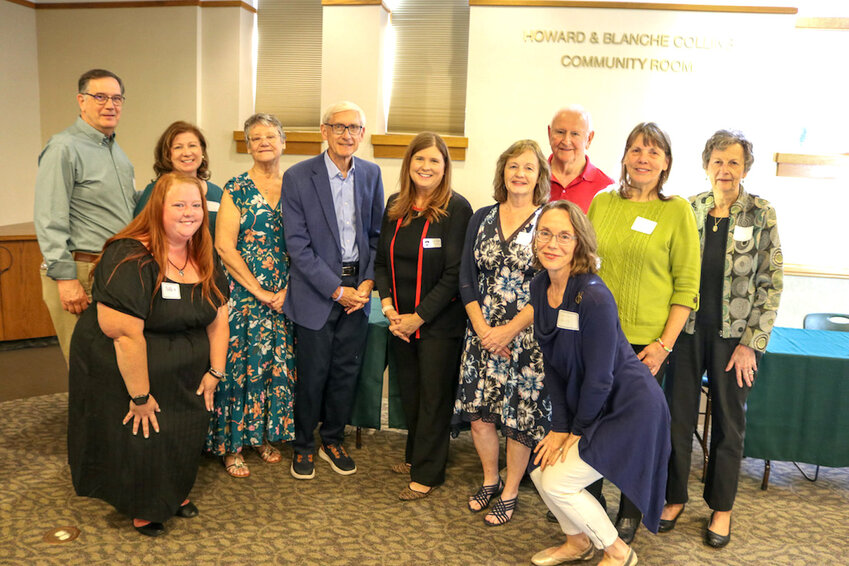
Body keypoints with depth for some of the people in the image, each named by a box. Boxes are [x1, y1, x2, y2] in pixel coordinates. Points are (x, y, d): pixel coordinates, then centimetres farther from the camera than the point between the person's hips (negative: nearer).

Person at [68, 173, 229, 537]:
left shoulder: (204, 258, 0)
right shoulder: (130, 258, -25)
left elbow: (218, 316, 4)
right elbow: (124, 333, -28)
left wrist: (215, 371, -1)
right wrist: (140, 396, -25)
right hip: (124, 370, -6)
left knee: (186, 432, 9)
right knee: (140, 437, 2)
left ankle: (174, 493, 36)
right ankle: (143, 510, 29)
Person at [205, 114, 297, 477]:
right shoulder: (236, 189, -3)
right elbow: (224, 246, -9)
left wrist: (288, 290, -7)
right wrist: (259, 291, -12)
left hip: (285, 295, 3)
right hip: (244, 293, -3)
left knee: (277, 363, 9)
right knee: (240, 364, 0)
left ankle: (265, 434, 27)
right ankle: (232, 445, 15)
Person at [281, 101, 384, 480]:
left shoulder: (371, 174, 4)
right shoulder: (298, 177, -9)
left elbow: (377, 234, 8)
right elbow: (297, 244, -11)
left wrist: (369, 282, -5)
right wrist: (336, 290, -14)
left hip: (358, 290, 4)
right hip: (316, 291, -3)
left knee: (347, 371, 12)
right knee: (313, 373, 6)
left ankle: (332, 440, 33)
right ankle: (303, 445, 29)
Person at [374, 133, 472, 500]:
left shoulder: (457, 208, -11)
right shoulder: (395, 206, 7)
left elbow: (455, 273, -14)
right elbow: (381, 261, 10)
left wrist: (419, 317, -14)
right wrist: (388, 308, -5)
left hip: (439, 322, -5)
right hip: (400, 321, 5)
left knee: (434, 397, 5)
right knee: (409, 393, 16)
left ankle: (426, 473, 20)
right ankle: (415, 455, 37)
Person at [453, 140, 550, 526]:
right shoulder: (482, 218, 7)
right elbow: (467, 279, 4)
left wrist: (509, 331, -14)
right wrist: (482, 328, -7)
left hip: (527, 338, -3)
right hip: (482, 334, 4)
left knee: (521, 416, 4)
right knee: (478, 412, 7)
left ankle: (510, 492, 25)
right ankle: (490, 480, 33)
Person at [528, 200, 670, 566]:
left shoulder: (594, 298, -27)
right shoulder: (540, 288, -3)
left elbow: (598, 378, -21)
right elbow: (552, 364, 1)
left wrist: (576, 430, -9)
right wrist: (560, 426, -3)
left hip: (628, 408, -7)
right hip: (585, 405, 8)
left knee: (558, 481, -8)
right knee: (541, 470, 5)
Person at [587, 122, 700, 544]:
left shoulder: (677, 210, -3)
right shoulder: (602, 203, 6)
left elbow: (686, 285, -4)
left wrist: (664, 344, -10)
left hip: (646, 342, -2)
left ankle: (629, 513, 30)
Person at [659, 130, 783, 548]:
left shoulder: (761, 215, -4)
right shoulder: (688, 209, 1)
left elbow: (771, 283, -3)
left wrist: (751, 343, -8)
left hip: (734, 336, -1)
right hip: (688, 330, 2)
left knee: (729, 422, 11)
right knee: (678, 415, 8)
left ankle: (721, 506, 29)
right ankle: (675, 496, 27)